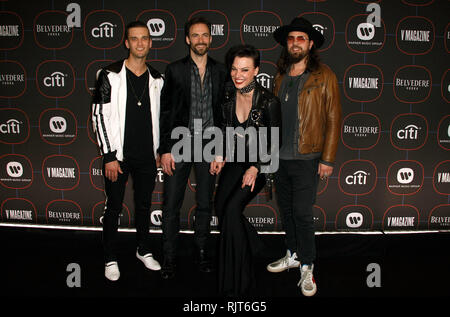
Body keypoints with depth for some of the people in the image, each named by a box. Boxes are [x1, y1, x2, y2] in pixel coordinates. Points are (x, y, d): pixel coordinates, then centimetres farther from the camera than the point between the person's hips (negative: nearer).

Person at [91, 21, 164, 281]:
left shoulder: (157, 79, 6)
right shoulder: (110, 76, -6)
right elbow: (100, 117, -8)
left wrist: (157, 150, 13)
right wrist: (109, 156, -11)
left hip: (146, 156, 3)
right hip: (118, 155, -3)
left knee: (144, 205, 15)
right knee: (114, 208, 6)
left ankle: (144, 251, 33)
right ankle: (111, 260, 21)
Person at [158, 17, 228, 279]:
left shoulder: (220, 71, 6)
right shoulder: (175, 70, 1)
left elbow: (224, 110, 6)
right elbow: (165, 112, -1)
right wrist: (165, 150, -7)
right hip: (180, 142, -1)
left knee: (205, 203, 11)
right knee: (171, 205, 0)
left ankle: (202, 251, 27)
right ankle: (170, 258, 13)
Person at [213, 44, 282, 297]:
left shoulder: (269, 102, -18)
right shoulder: (228, 97, -3)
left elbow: (275, 143, -12)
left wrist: (256, 167, -22)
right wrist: (221, 157, -2)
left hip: (260, 163, -6)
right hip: (235, 161, 6)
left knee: (232, 208, -20)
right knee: (220, 206, -1)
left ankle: (237, 283, -5)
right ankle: (252, 245, 30)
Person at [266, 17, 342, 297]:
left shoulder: (324, 76, -4)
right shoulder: (281, 77, 11)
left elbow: (333, 119, -6)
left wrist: (328, 159, -10)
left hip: (306, 159, -5)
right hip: (280, 158, 5)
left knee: (302, 214, -4)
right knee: (286, 210, 14)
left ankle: (307, 267, 13)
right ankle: (293, 255, 33)